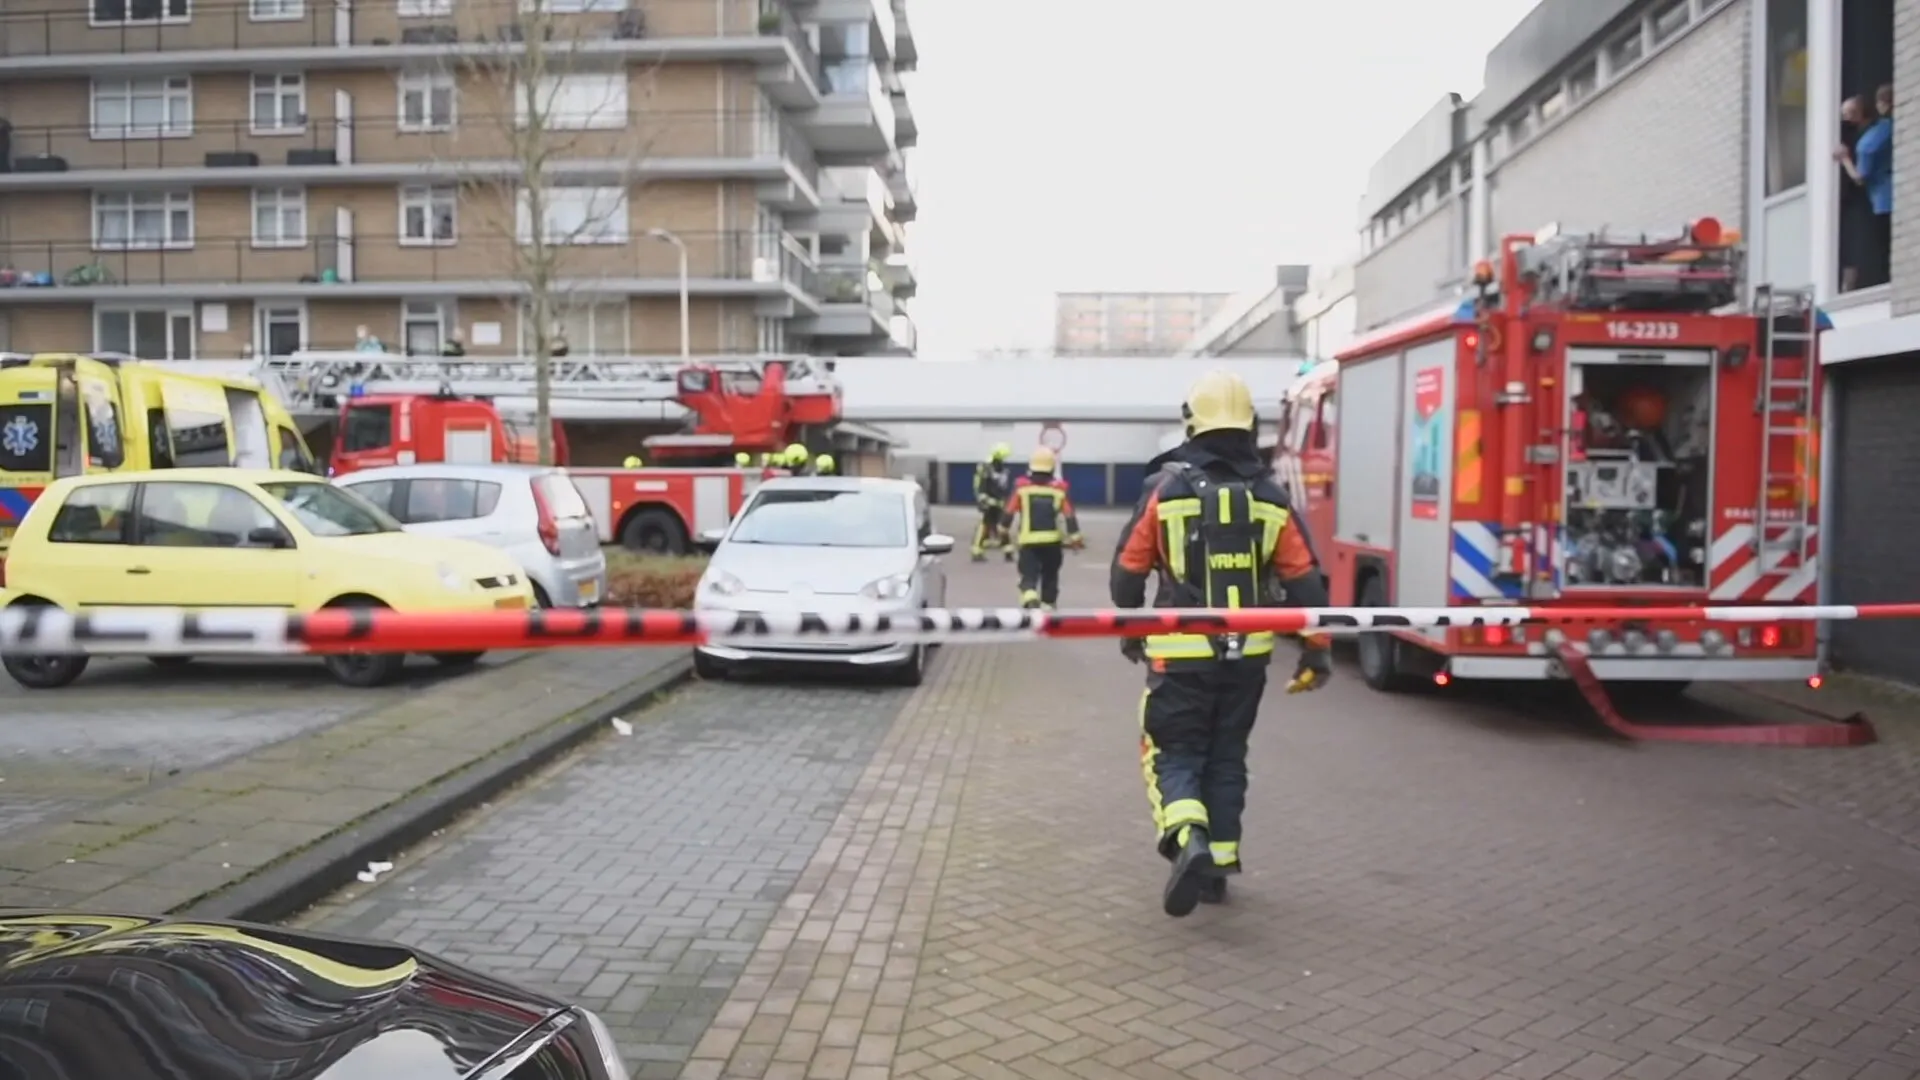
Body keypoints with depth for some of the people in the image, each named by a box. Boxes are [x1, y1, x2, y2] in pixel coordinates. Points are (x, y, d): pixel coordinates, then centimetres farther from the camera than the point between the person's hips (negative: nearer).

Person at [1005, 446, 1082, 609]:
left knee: (1029, 575, -1)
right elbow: (1069, 515, -3)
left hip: (1028, 541, -1)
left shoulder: (1021, 486, -4)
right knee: (1050, 575, 20)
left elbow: (1010, 513, 1)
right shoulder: (1059, 488, -2)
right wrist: (1075, 538, 4)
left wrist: (1004, 531, 17)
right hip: (1052, 540, 2)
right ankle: (1048, 605, 28)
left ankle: (1030, 598, -28)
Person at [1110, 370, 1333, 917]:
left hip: (1182, 653, -3)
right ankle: (1219, 864, 21)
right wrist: (1315, 650, 8)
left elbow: (1129, 568, -2)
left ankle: (1188, 842, -19)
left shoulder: (1165, 487, -8)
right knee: (1227, 757, 17)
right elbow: (1304, 578, 0)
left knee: (1175, 755, 6)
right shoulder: (1270, 495, 0)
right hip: (1248, 654, 3)